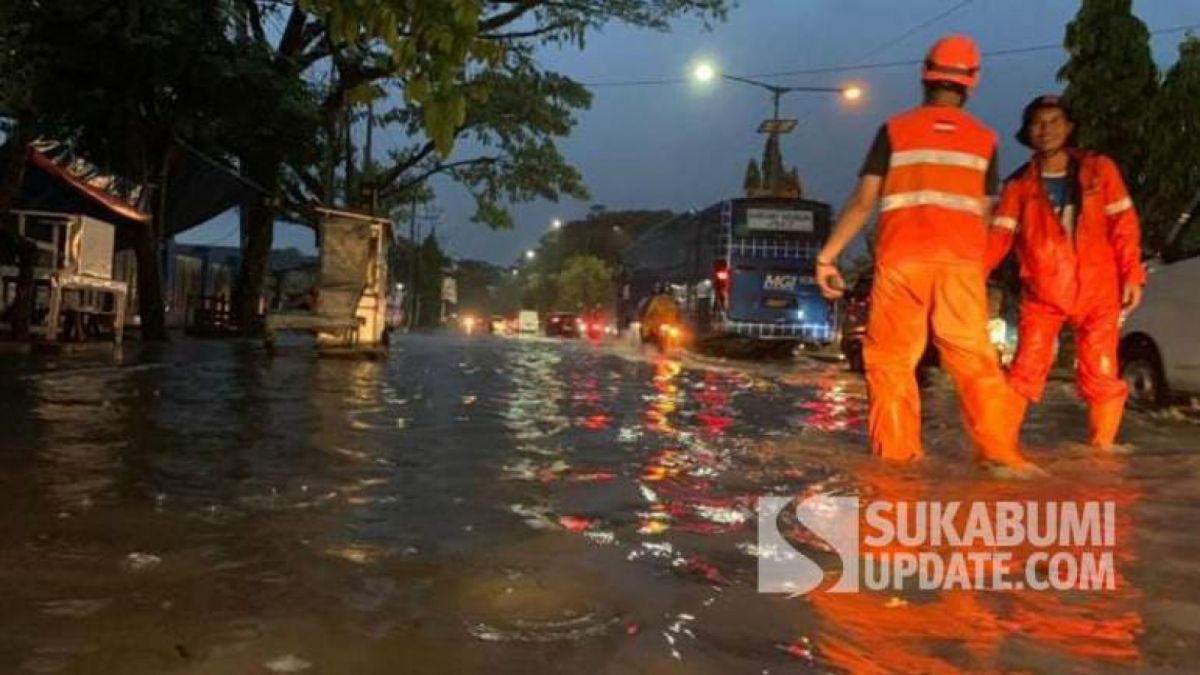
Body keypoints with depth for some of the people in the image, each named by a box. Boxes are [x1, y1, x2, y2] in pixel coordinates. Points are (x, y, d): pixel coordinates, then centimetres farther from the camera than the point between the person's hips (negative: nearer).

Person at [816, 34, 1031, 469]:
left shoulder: (895, 131, 5)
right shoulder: (984, 139, 12)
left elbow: (864, 201, -2)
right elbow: (984, 216, 10)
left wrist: (827, 255, 1)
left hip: (902, 260, -2)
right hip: (961, 263, 2)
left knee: (890, 358, 5)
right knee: (974, 359, 7)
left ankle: (897, 452, 2)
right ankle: (998, 450, 2)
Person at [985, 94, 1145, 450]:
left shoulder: (1099, 168, 5)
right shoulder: (1019, 185, 4)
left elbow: (1123, 223, 4)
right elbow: (999, 235, -5)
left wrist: (1132, 274, -3)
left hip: (1098, 290, 1)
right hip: (1042, 292, 0)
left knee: (1101, 376, 2)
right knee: (1025, 372, -2)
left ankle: (1101, 449, 14)